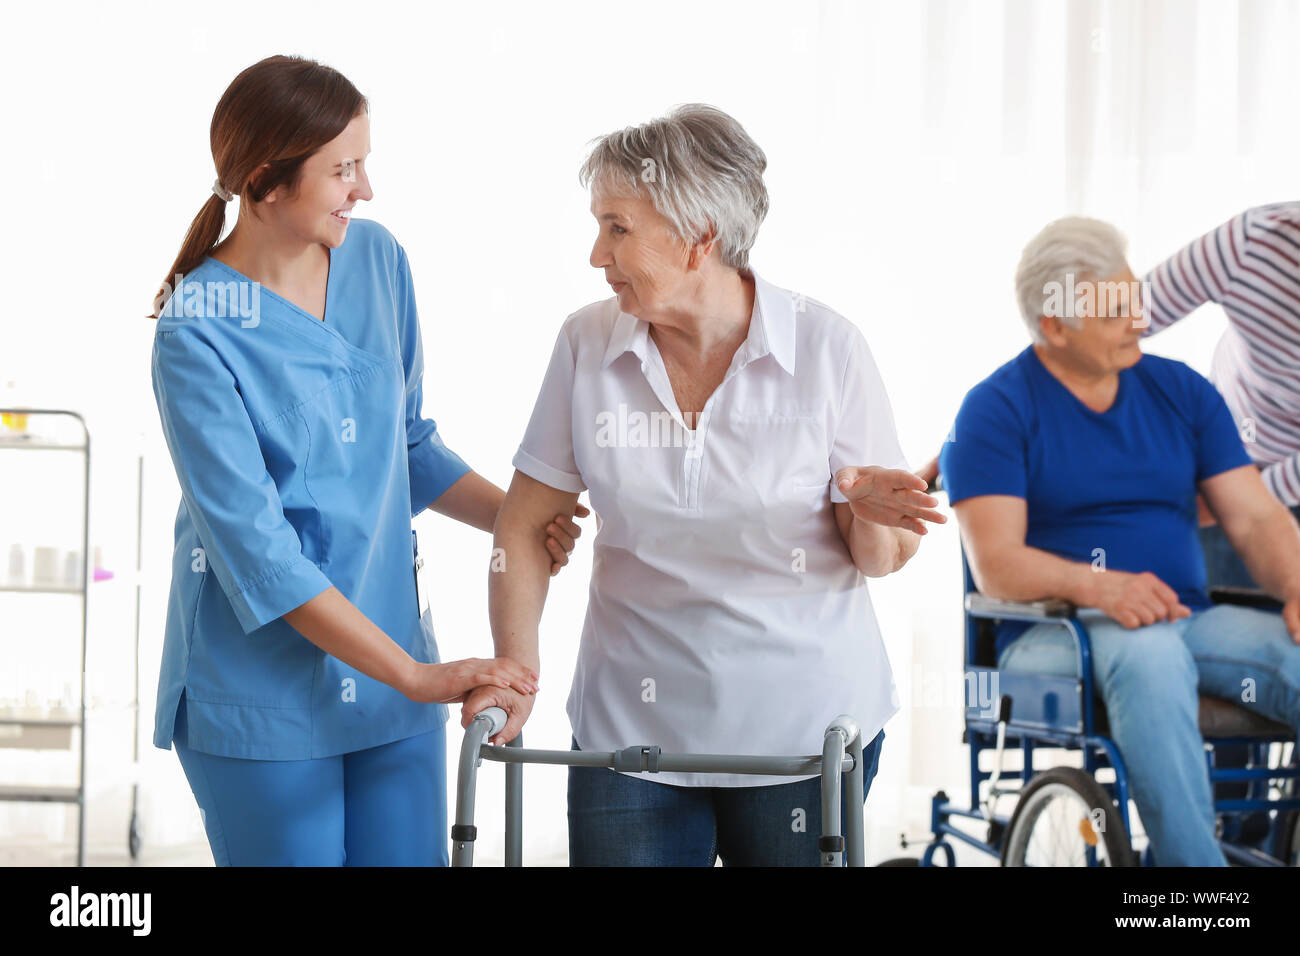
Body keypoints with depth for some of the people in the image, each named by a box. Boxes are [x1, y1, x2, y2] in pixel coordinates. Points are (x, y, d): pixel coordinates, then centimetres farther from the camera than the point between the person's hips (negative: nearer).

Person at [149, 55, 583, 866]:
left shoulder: (378, 260, 1)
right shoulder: (195, 333, -17)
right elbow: (256, 552, -20)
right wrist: (416, 676, -21)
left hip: (392, 680, 5)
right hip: (263, 689, -5)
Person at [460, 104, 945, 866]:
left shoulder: (826, 347, -9)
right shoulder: (588, 344, -3)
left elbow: (879, 558, -4)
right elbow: (526, 525, 2)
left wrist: (874, 514, -26)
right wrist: (516, 669, -10)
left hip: (806, 722, -1)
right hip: (633, 726, 2)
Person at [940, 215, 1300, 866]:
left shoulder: (1182, 391, 15)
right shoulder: (997, 409, 0)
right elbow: (995, 566, -10)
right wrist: (1099, 587, -29)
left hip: (1187, 619, 4)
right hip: (1053, 635, -4)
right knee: (1148, 653, -38)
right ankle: (1192, 856, -37)